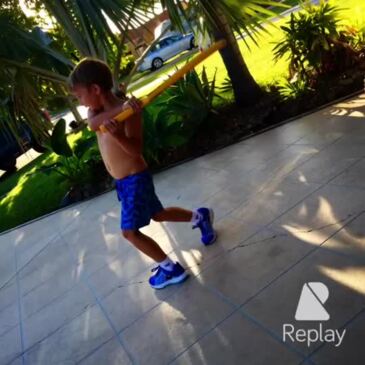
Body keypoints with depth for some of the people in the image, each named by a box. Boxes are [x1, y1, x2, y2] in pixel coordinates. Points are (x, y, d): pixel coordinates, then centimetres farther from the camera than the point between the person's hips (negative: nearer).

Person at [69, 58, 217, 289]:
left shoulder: (130, 111, -21)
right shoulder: (98, 109, 1)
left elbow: (136, 149, -26)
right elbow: (93, 124, -22)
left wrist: (117, 134, -43)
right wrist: (120, 108, -35)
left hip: (135, 179, -9)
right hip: (123, 181, 9)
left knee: (130, 231, -3)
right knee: (158, 214, 23)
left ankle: (171, 269, 12)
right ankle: (200, 216, 44)